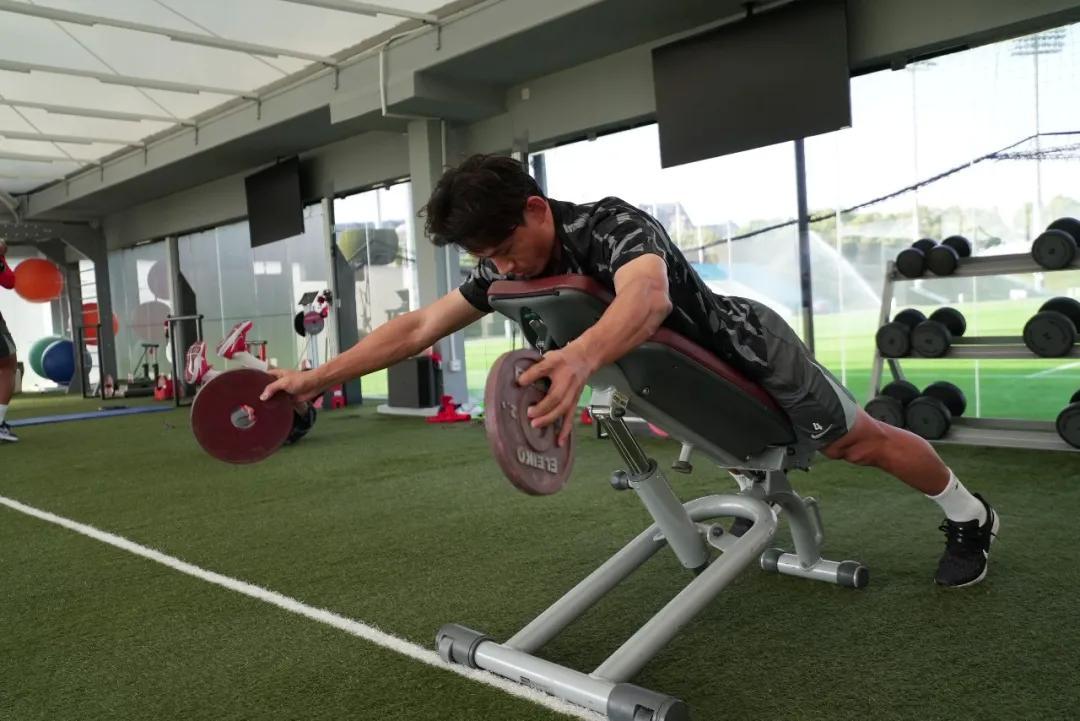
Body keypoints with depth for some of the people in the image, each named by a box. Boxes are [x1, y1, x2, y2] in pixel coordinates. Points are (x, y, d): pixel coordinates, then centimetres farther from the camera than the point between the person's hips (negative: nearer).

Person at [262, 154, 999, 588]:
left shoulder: (615, 224, -39)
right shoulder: (511, 266, -16)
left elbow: (648, 297, -62)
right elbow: (419, 325, -15)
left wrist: (581, 358, -83)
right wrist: (318, 377, -20)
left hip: (751, 348, -6)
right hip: (694, 374, 7)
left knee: (860, 441, 8)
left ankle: (972, 516, 32)